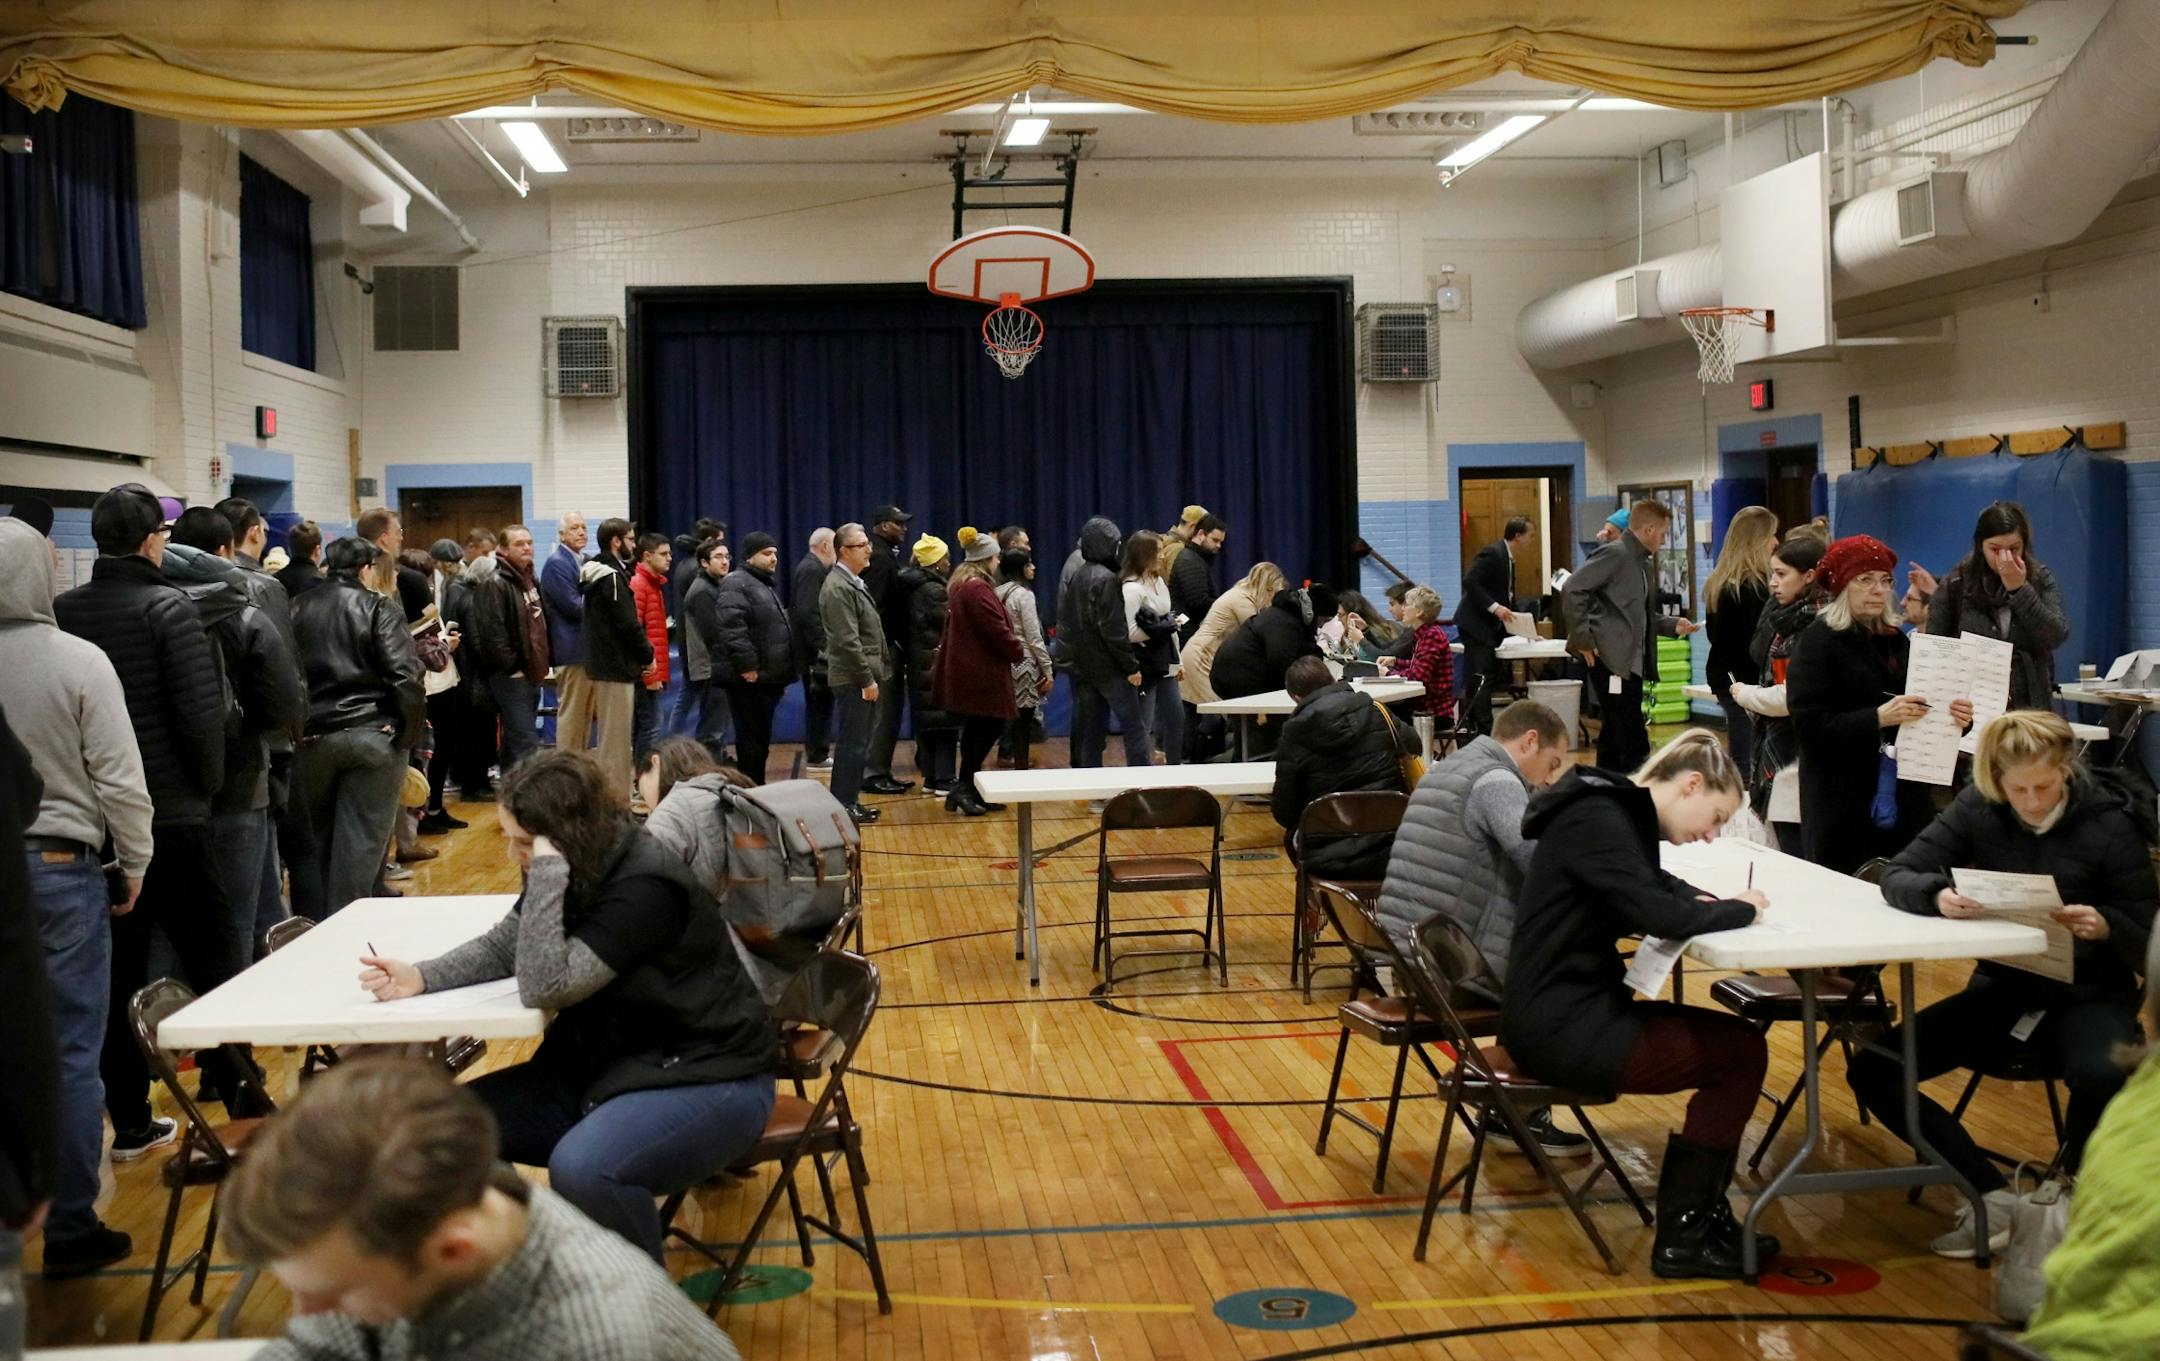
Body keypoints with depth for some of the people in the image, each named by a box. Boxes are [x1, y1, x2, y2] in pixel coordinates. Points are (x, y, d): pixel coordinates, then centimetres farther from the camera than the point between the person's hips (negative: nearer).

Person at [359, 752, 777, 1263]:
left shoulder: (646, 887, -25)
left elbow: (544, 985, -27)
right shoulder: (582, 870, 0)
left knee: (581, 1169, -35)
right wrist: (421, 977, -7)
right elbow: (503, 947, 9)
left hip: (703, 1080, -9)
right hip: (604, 1067, 9)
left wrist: (547, 872, -30)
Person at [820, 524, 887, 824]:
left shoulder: (853, 582, 16)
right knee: (853, 744, -5)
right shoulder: (838, 588, -17)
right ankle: (844, 806, 1)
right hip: (853, 679, -10)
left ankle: (849, 801, 21)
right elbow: (848, 640, -21)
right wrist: (866, 679, -19)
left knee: (858, 743, 14)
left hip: (863, 678, 10)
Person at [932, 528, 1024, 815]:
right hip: (980, 673, -10)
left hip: (963, 670, 10)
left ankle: (970, 789, 15)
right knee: (990, 725, -5)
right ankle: (963, 788, -5)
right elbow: (997, 630, -20)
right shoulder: (977, 589, -18)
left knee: (977, 731, 13)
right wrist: (1020, 654, -5)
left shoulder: (959, 585, 15)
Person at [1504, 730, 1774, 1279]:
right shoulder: (1597, 821, -18)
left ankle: (1701, 1214, 16)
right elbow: (1662, 916, -27)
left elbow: (1657, 888, 28)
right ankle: (1683, 1238, 3)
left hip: (1575, 1012, 10)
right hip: (1559, 1030, -10)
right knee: (1742, 1052, -5)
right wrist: (1740, 908, -8)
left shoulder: (1618, 812, 12)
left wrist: (1706, 902, 5)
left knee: (1735, 1037, 9)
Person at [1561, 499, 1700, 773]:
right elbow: (1572, 591, -19)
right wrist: (1584, 639, -18)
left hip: (1632, 661, 9)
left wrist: (1672, 625, 11)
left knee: (1614, 738, 13)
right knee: (1633, 743, -10)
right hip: (1611, 659, -9)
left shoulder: (1644, 562, 17)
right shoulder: (1615, 554, -11)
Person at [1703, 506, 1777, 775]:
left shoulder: (1719, 583, 11)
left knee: (1739, 762, 13)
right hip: (1746, 682, -9)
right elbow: (1759, 642, -17)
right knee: (1749, 763, -8)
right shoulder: (1754, 586, -16)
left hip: (1723, 679, 9)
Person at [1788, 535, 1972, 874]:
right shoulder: (1818, 642, -4)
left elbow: (1920, 714, 18)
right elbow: (1809, 725, -13)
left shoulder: (1895, 641, 13)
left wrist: (1955, 719, -2)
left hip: (1904, 804, 5)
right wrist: (1877, 718, -22)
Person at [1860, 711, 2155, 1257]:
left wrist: (2107, 928, -32)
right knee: (1871, 1069, -14)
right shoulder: (1978, 808, -5)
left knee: (2103, 1077, -38)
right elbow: (1896, 877, -8)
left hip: (2085, 995, -3)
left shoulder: (2109, 824, -13)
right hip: (2001, 989, 3)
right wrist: (1937, 895, -31)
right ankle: (1992, 1198, -9)